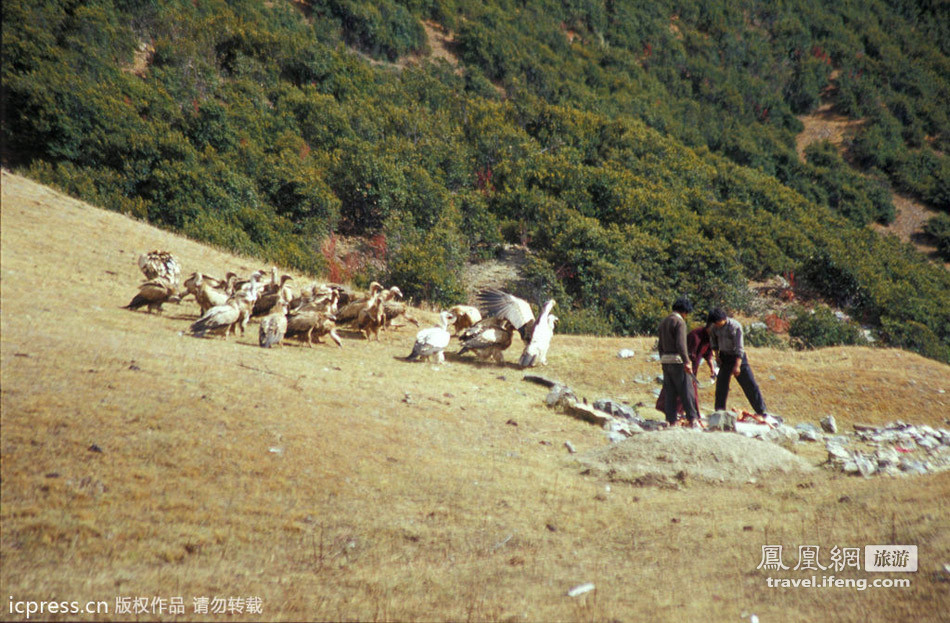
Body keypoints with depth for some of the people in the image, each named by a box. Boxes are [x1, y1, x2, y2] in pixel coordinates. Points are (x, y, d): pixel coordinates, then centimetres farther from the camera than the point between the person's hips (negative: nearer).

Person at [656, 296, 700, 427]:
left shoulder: (664, 322, 16)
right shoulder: (679, 322, -10)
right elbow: (680, 344, -20)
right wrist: (686, 362, -22)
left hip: (665, 360, 8)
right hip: (677, 360, -8)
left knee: (669, 392, 8)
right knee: (686, 390, -4)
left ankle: (671, 420, 7)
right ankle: (692, 419, -5)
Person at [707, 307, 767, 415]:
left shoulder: (735, 326, -22)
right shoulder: (714, 327, -6)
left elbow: (739, 347, -21)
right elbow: (713, 340, 15)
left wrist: (737, 365, -25)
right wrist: (716, 354, 5)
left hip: (738, 357, -4)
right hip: (724, 357, 4)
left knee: (750, 384, -5)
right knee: (721, 384, 1)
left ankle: (761, 411, 0)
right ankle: (719, 411, 12)